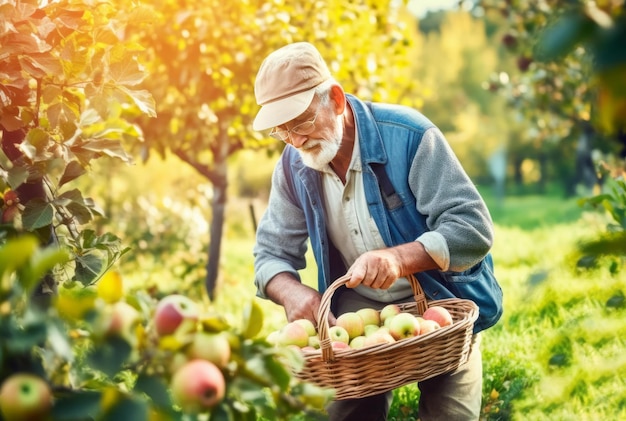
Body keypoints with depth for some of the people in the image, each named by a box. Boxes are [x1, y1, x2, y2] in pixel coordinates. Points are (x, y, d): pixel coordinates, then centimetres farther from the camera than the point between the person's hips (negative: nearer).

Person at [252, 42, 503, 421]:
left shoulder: (407, 135, -22)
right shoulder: (293, 166, -6)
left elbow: (474, 228, -25)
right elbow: (272, 252, 1)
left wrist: (399, 258, -41)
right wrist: (292, 293, -23)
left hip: (439, 301, -3)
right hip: (360, 306, 4)